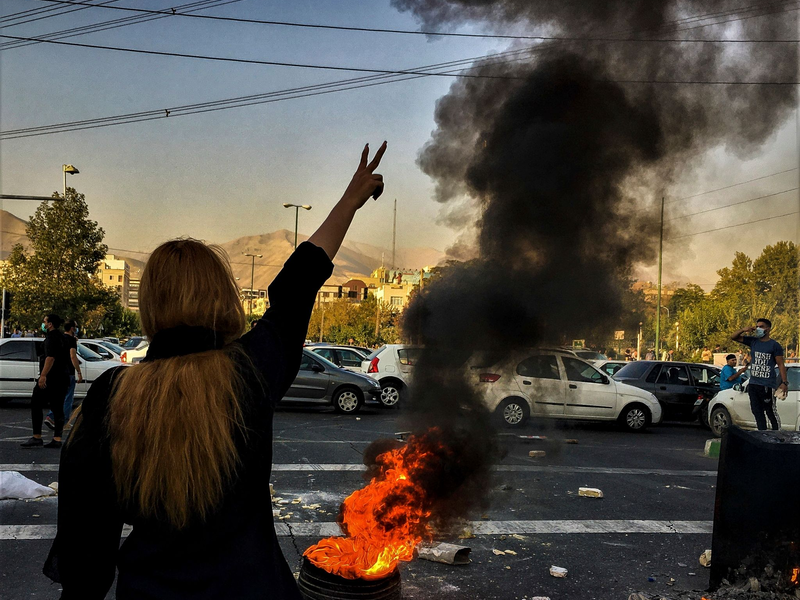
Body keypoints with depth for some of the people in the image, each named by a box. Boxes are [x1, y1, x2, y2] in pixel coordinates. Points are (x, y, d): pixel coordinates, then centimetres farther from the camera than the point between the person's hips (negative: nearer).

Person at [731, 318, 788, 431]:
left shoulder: (774, 345, -2)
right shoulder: (753, 341, 12)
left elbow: (781, 365, -3)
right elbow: (733, 337, 15)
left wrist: (784, 382, -11)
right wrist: (744, 330, -3)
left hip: (767, 386, -6)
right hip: (753, 384, 6)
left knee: (771, 412, -5)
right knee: (757, 412, 10)